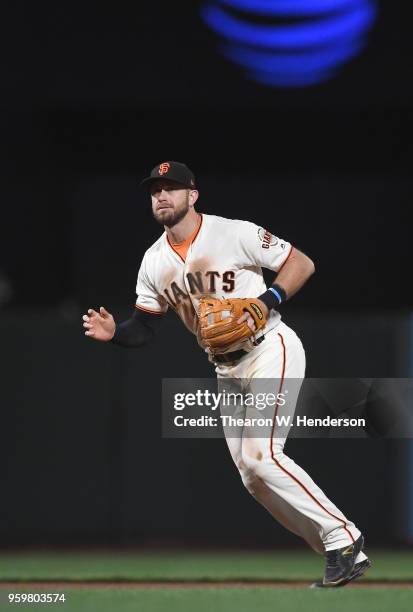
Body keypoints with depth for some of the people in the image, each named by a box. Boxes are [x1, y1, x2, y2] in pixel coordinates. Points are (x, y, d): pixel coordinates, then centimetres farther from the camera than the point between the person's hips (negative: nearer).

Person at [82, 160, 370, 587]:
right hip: (227, 371, 7)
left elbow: (302, 263, -9)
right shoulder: (155, 263, 6)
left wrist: (267, 302, -23)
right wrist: (113, 332, -11)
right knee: (254, 479, 4)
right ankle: (344, 556, 12)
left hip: (270, 349, -7)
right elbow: (143, 328, 9)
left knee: (260, 455, -23)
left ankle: (342, 538, -14)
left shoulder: (233, 233, -12)